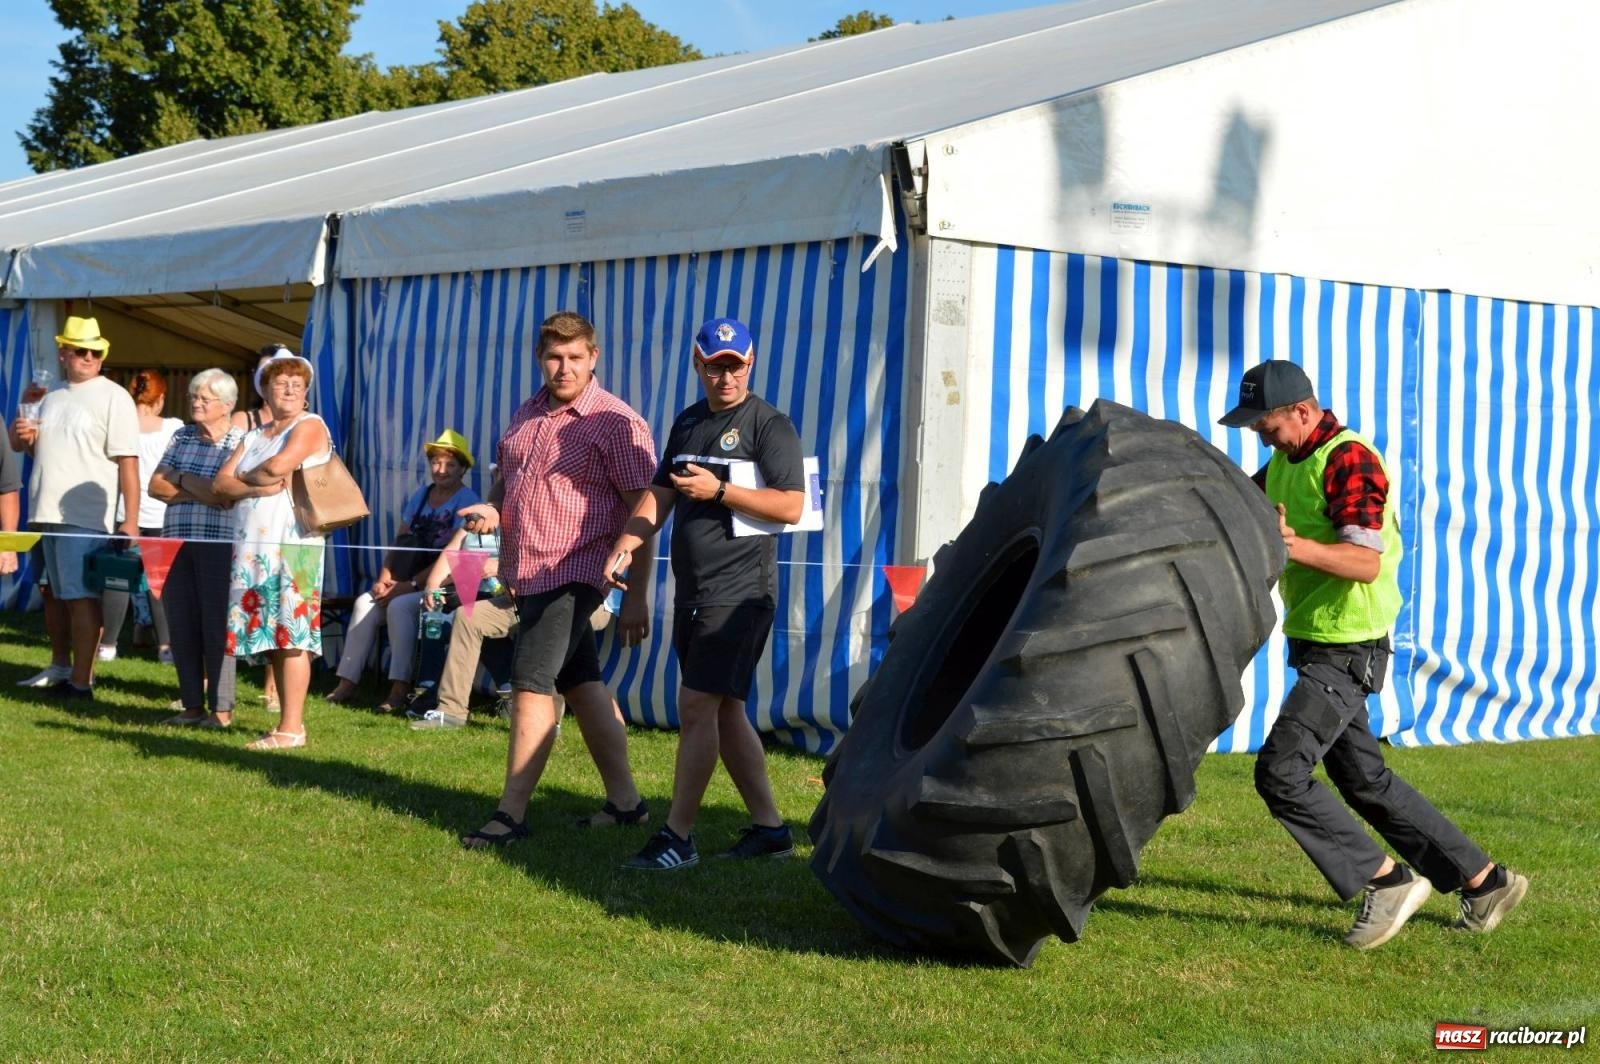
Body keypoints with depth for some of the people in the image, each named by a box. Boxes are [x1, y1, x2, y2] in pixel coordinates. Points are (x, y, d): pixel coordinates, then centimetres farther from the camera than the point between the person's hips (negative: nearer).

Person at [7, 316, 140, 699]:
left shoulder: (113, 398, -5)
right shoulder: (53, 396, 16)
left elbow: (128, 462, -12)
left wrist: (130, 520, -19)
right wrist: (25, 438, 4)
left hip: (85, 517, -7)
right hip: (47, 512, 7)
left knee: (80, 596, -8)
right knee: (56, 595, 13)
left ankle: (80, 681, -5)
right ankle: (61, 666, 23)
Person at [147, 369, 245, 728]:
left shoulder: (240, 442, -3)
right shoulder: (181, 437, 15)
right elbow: (155, 485, 7)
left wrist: (182, 480, -7)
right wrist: (200, 491, -7)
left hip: (219, 545, -6)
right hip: (177, 543, 6)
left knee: (216, 625, -4)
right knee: (181, 626, 6)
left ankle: (221, 709, 1)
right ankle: (192, 705, 13)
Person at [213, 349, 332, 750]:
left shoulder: (310, 426, 1)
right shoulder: (253, 437, 22)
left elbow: (278, 465, -15)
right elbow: (220, 483, 10)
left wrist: (244, 477, 5)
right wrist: (256, 487, -9)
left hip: (293, 544, -7)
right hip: (251, 548, 7)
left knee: (290, 634, -10)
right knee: (272, 637, 6)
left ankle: (292, 727, -11)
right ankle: (287, 724, 10)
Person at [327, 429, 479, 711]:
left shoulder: (466, 501, -8)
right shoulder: (421, 495, 15)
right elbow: (400, 542, 13)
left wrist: (411, 584, -19)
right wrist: (384, 579, -5)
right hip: (408, 582, 7)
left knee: (399, 606, -31)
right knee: (364, 603, -15)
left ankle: (399, 689, -32)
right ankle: (347, 683, -15)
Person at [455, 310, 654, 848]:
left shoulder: (616, 423, -10)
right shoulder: (527, 414, 13)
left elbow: (640, 512, -12)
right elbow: (506, 476, 27)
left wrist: (636, 596, -17)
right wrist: (492, 507, 2)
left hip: (569, 575, -8)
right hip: (524, 575, 8)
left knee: (531, 684, -11)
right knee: (582, 685, 11)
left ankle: (512, 813, -6)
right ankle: (624, 801, 19)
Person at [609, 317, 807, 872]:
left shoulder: (769, 425, -7)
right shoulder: (688, 423, 15)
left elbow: (792, 507, -15)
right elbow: (660, 494, 16)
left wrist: (717, 491, -20)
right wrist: (626, 543, -1)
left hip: (740, 590, -8)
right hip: (692, 591, 8)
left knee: (697, 705, -11)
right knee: (724, 711, 11)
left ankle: (677, 837, -6)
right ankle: (769, 827, 19)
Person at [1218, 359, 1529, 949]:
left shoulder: (1349, 459, -18)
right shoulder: (1285, 462, 11)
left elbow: (1366, 562, -27)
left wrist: (1294, 545, -41)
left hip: (1348, 652, -10)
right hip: (1315, 649, 10)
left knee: (1280, 773, -15)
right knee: (1364, 780, 15)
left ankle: (1387, 880, -5)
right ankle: (1484, 880, 24)